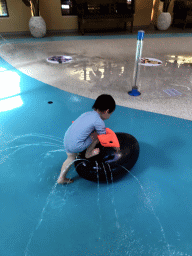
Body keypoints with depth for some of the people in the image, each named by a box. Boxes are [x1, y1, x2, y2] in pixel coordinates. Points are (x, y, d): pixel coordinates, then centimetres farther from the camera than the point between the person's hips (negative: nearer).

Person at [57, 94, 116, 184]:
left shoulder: (88, 113, 11)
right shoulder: (99, 122, -12)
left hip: (66, 139, 9)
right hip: (75, 145, -8)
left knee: (71, 158, 30)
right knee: (97, 135, 1)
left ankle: (61, 178, 42)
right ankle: (88, 154, 20)